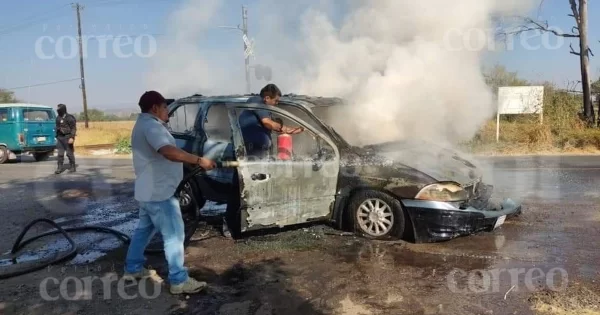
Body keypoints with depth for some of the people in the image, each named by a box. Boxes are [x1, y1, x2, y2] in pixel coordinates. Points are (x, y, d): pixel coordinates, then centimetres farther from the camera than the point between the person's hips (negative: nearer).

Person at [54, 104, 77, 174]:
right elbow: (57, 127, 20)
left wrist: (72, 137, -22)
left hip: (67, 137, -6)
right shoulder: (58, 118, 12)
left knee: (70, 153, -1)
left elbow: (73, 128, -14)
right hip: (60, 137, 6)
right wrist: (57, 136, 19)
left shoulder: (69, 118, -11)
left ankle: (72, 167, 9)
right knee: (60, 153, 2)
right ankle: (60, 168, 5)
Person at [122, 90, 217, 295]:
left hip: (148, 191, 11)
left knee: (144, 229, 22)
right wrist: (199, 160, -33)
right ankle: (179, 281, 1)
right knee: (174, 235, -5)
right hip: (158, 192, -11)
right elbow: (169, 152, -36)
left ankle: (132, 269, 34)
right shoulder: (151, 125, -20)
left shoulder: (143, 124, 16)